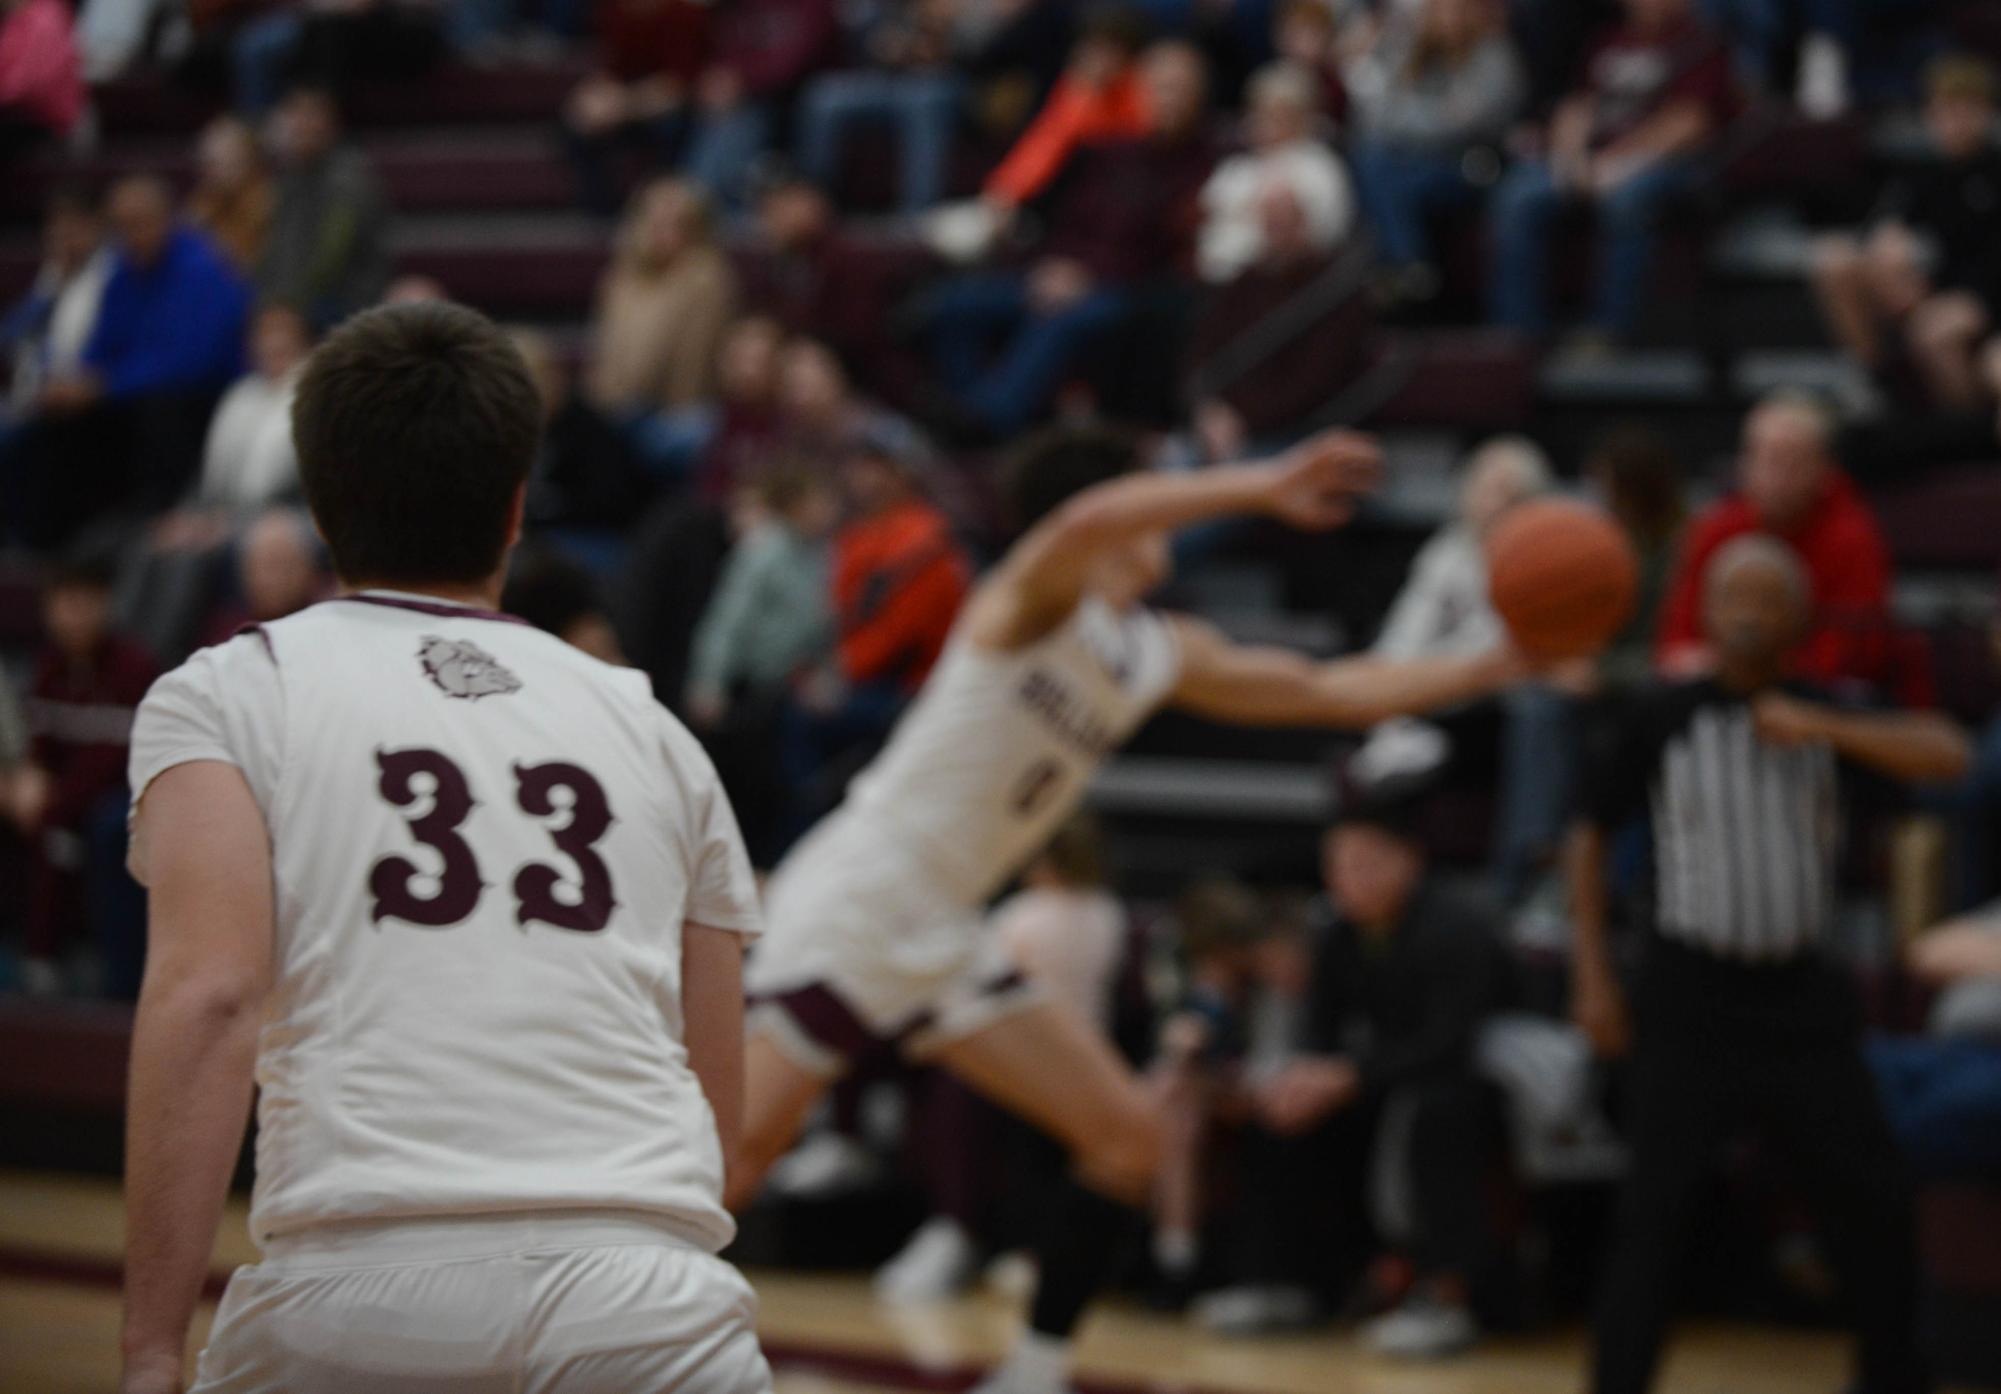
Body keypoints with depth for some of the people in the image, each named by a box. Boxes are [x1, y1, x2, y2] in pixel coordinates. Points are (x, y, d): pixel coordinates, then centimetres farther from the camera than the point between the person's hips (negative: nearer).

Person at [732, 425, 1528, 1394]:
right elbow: (1087, 523, -37)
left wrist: (1490, 669, 14)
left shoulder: (1162, 658, 12)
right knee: (744, 1142, -16)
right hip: (851, 903, -9)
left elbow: (1326, 693, 20)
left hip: (939, 940, 9)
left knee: (1124, 1131, 5)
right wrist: (1266, 487, -39)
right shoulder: (1036, 598, -12)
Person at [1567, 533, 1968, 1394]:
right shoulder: (1658, 722, -2)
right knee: (1656, 1211, -9)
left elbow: (1946, 756, -12)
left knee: (1875, 1203, 6)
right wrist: (1594, 976, 1)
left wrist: (1820, 730, -24)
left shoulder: (1830, 715, 4)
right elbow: (1591, 839, 7)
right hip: (1691, 1001, -3)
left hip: (1800, 998, 3)